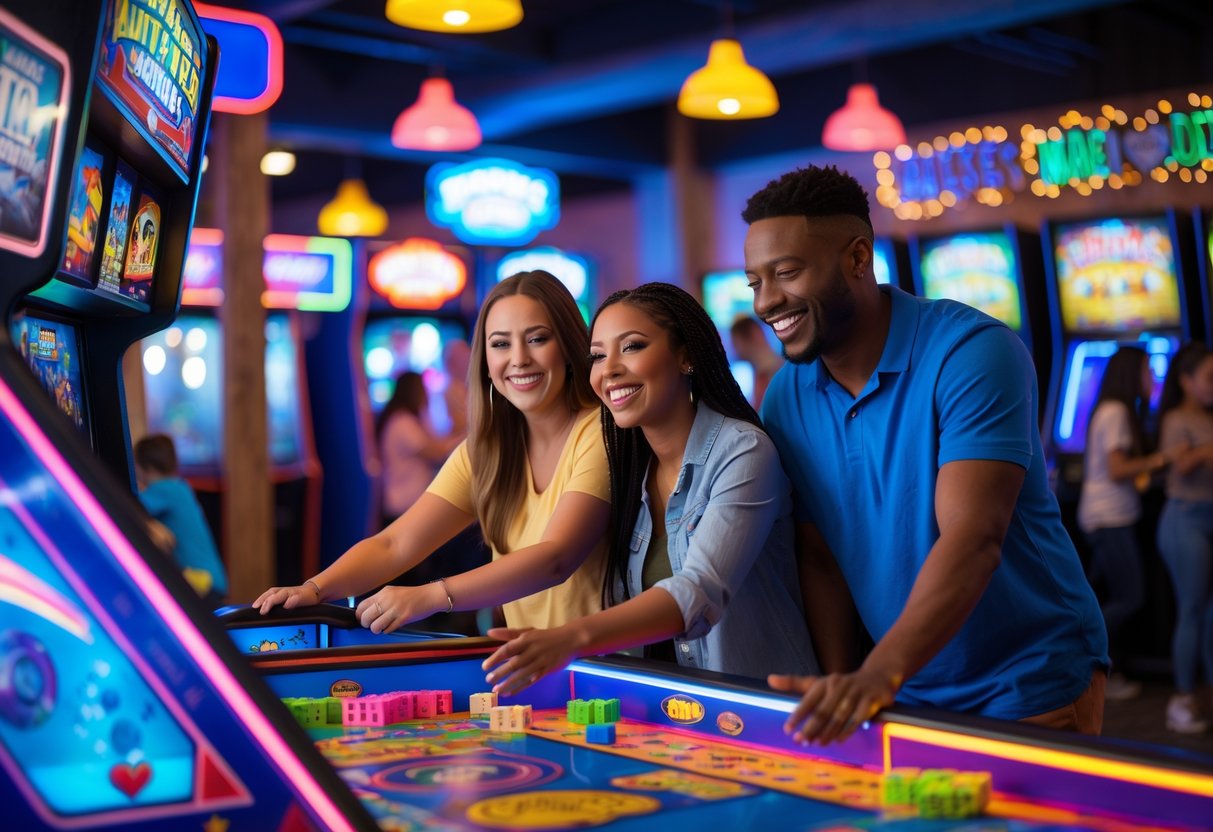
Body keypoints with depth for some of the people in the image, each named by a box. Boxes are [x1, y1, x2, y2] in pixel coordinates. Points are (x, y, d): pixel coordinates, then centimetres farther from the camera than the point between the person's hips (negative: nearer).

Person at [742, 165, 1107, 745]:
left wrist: (879, 674, -43)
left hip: (1032, 689, -4)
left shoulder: (971, 352, -20)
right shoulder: (786, 400, -2)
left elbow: (973, 540, -31)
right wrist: (843, 691, -10)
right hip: (904, 693, 5)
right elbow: (821, 561, 1)